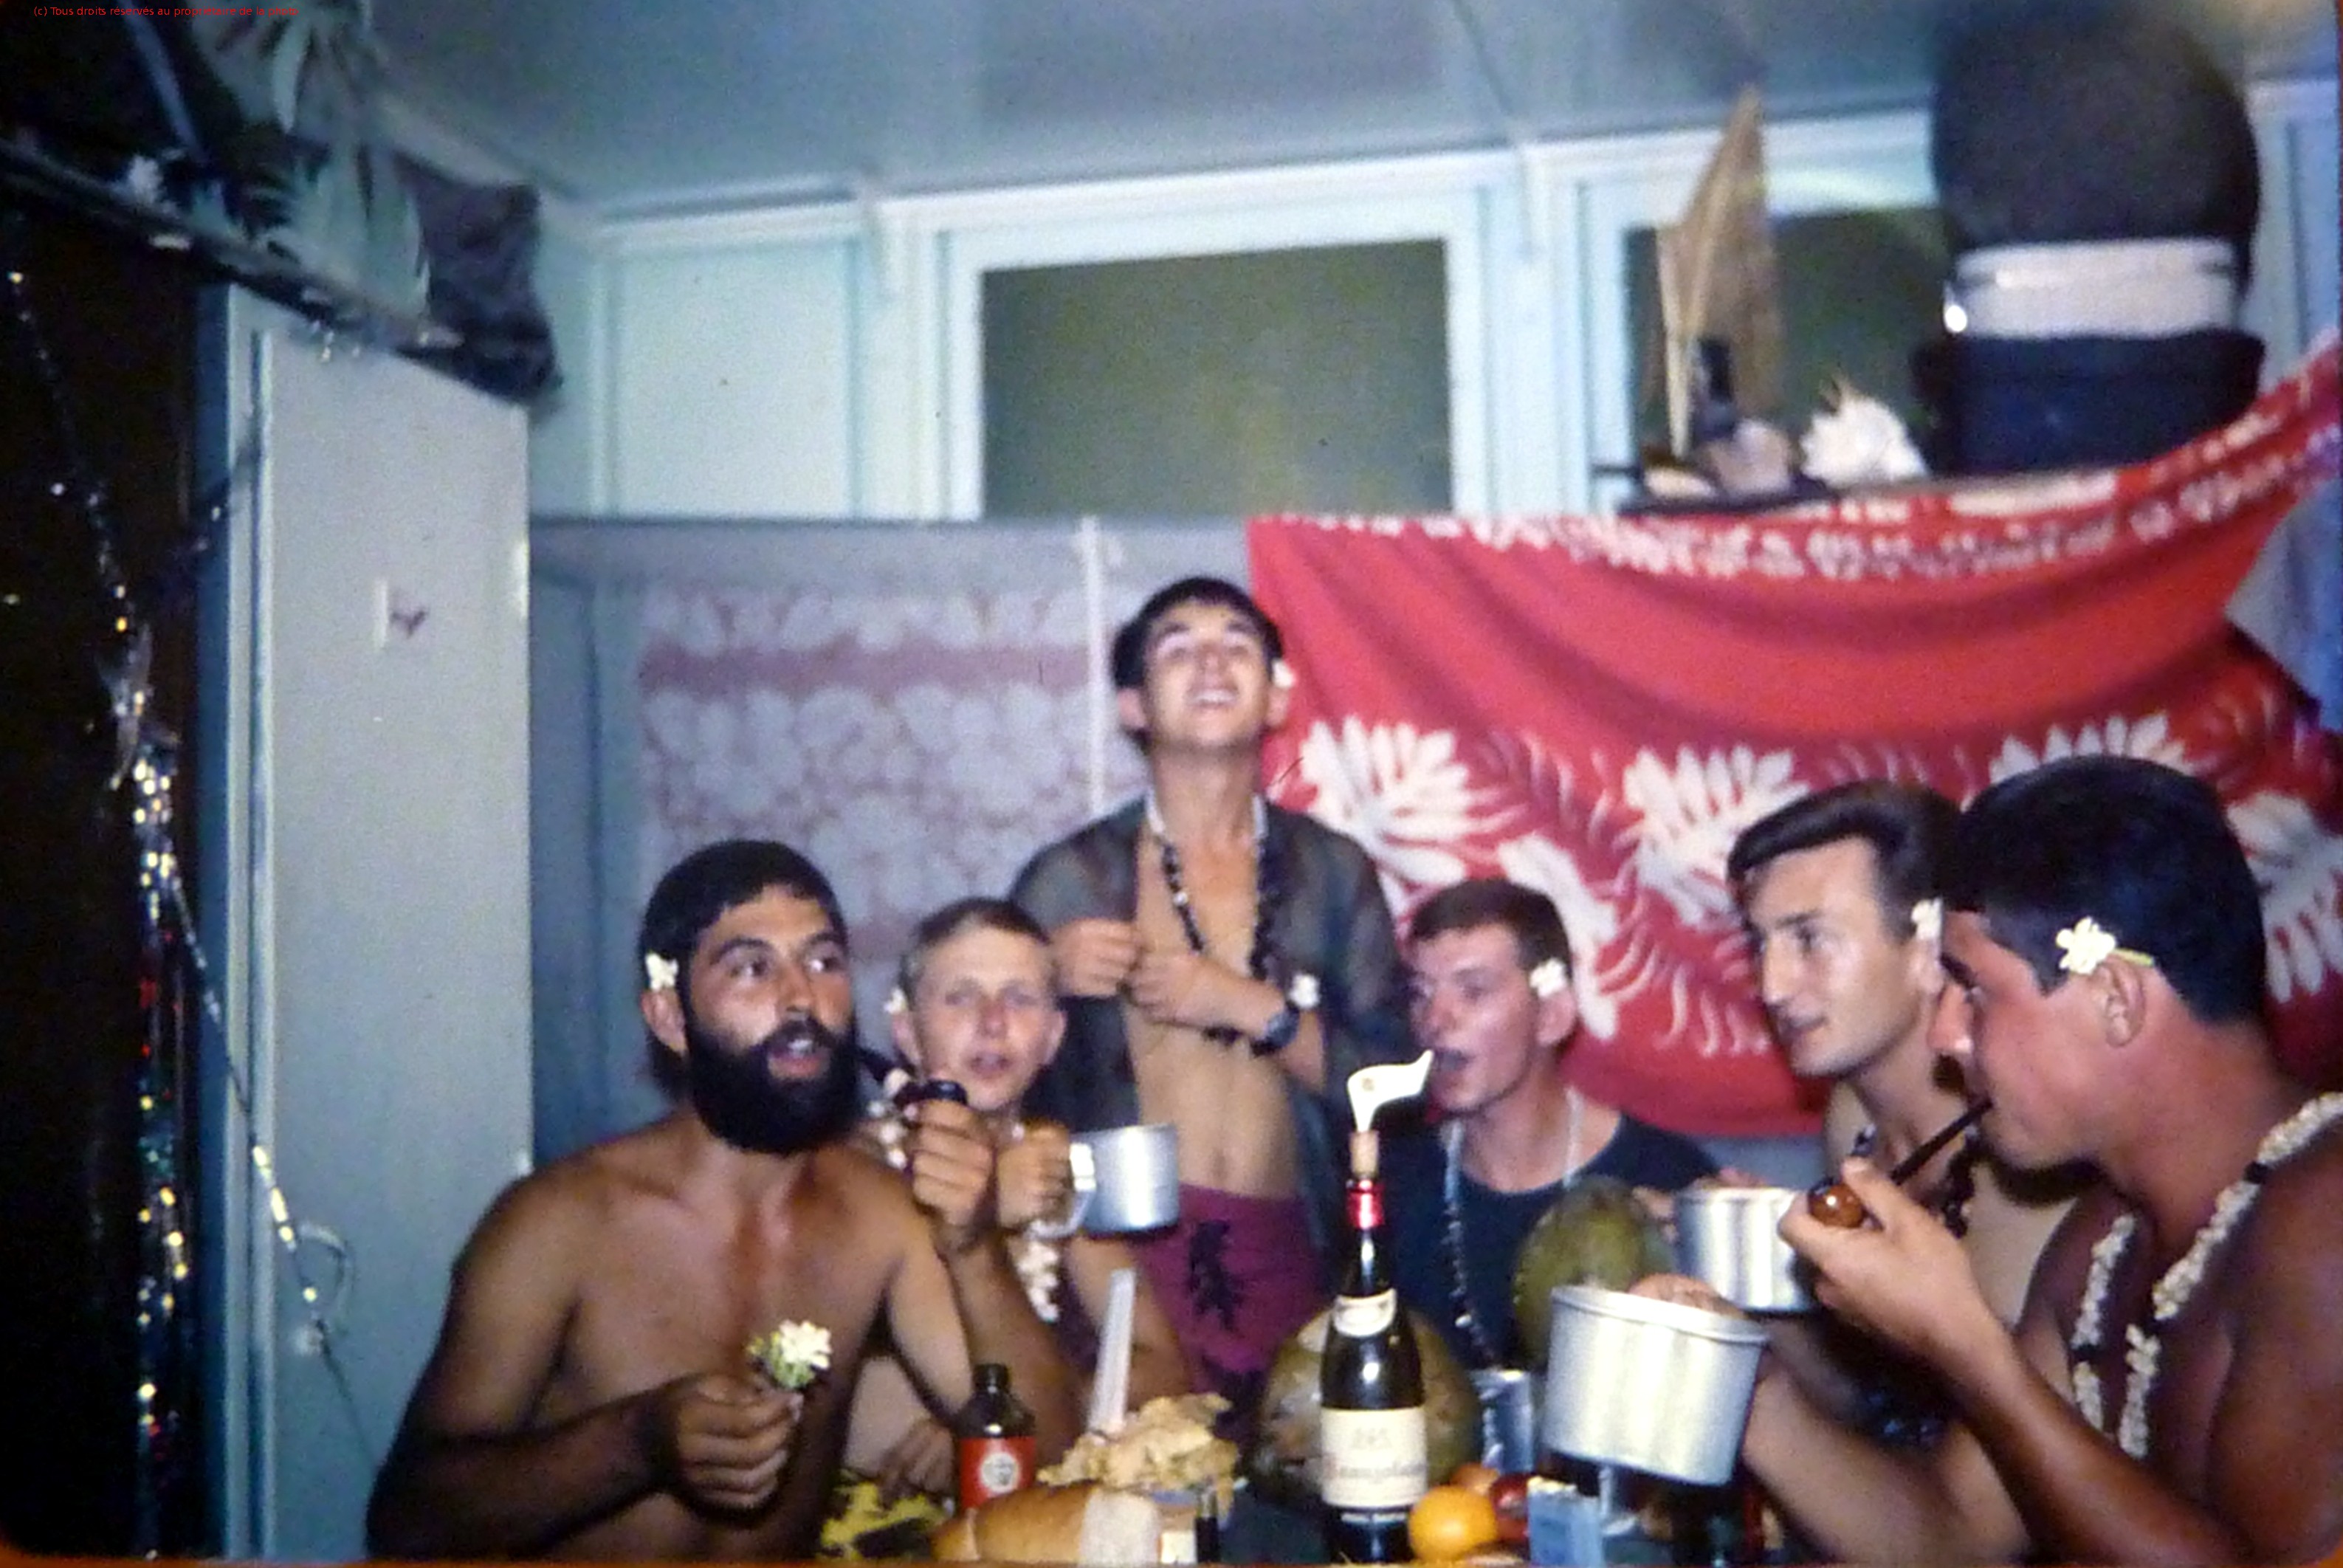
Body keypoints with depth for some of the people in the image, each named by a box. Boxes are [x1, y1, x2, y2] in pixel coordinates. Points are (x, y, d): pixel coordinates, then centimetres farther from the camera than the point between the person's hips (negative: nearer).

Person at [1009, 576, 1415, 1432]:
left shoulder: (1334, 870, 9)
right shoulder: (1069, 879, 4)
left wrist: (1256, 1010, -7)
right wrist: (1046, 977, -8)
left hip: (1288, 1261, 2)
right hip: (1127, 1255, -1)